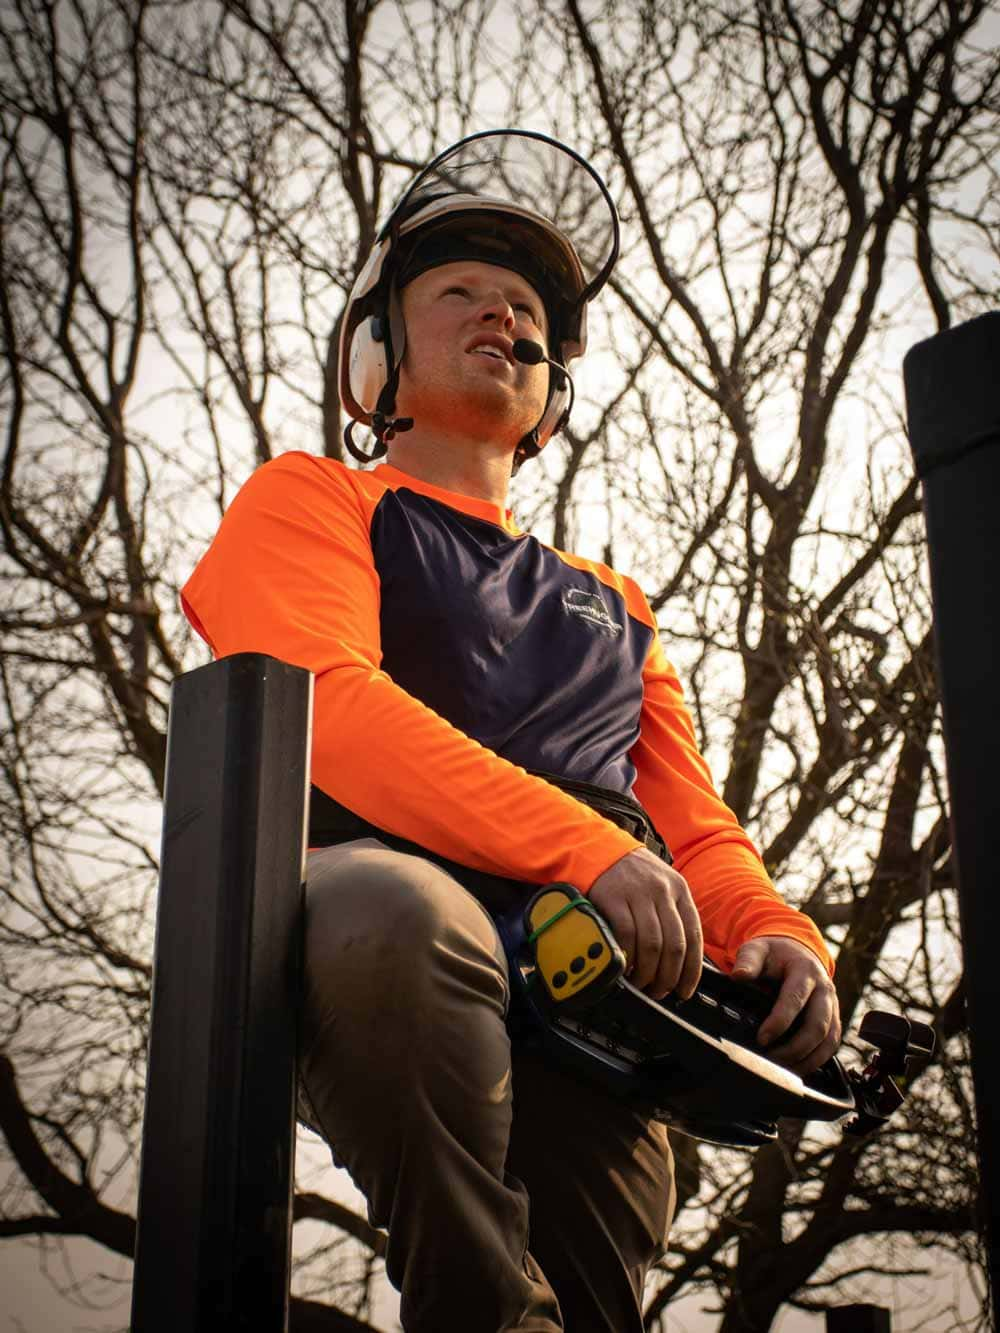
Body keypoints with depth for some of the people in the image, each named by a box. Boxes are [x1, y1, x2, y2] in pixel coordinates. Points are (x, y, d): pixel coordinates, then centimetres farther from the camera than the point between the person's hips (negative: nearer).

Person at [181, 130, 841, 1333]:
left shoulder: (613, 613, 35)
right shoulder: (310, 501, 19)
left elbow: (697, 830, 26)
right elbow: (328, 704, -2)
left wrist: (778, 936, -1)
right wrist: (592, 846, -17)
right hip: (370, 947, -4)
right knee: (392, 906, -39)